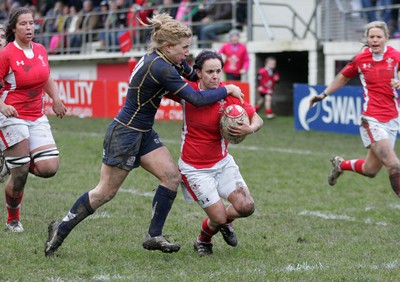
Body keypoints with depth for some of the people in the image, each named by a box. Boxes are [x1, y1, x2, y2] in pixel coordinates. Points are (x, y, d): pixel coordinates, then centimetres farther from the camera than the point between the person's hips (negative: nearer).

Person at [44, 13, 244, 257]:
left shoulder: (164, 60, 0)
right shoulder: (160, 68, -27)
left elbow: (193, 75, 19)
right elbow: (197, 99, -26)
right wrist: (227, 90, -13)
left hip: (144, 133, 9)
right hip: (125, 133, -9)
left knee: (172, 176, -1)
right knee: (106, 192, 1)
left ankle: (154, 236, 5)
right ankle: (61, 230, 15)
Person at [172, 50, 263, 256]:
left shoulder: (229, 95, -12)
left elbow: (257, 119, -4)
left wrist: (250, 129, -24)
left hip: (222, 162, 3)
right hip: (194, 168, -3)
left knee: (246, 207, -9)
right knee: (218, 217, -9)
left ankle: (224, 222, 27)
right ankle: (203, 241, 27)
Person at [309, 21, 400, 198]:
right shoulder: (360, 59, 0)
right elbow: (343, 77, 18)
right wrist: (324, 94, 17)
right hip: (371, 119, -3)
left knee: (370, 170, 11)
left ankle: (340, 164, 39)